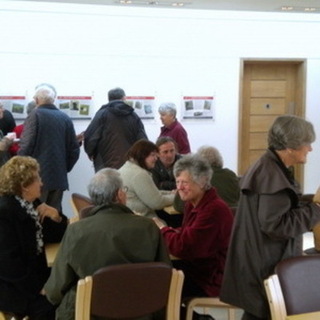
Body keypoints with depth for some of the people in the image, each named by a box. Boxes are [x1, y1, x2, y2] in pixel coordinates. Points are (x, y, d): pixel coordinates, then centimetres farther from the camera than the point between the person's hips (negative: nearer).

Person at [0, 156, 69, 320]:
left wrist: (56, 218, -10)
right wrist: (38, 287, -21)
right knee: (48, 307, -25)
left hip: (33, 272, 8)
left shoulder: (31, 203, 5)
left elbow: (55, 236, 12)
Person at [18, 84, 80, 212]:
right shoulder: (65, 118, 7)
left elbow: (26, 146, -11)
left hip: (38, 177, -4)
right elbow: (74, 149, 9)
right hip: (59, 177, 5)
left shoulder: (35, 115, -6)